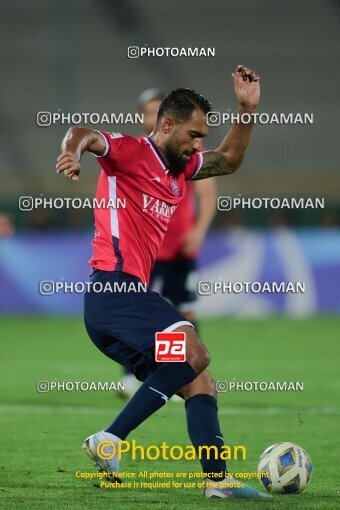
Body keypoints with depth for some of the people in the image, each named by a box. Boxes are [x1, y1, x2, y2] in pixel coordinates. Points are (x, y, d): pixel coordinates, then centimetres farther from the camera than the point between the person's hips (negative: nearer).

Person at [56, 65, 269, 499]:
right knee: (194, 352, -26)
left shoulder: (179, 168, 21)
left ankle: (218, 480, 0)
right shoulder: (130, 152, -4)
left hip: (131, 296, 10)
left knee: (200, 384, 5)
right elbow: (82, 134, -22)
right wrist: (74, 151, -46)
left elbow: (228, 161, 36)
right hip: (114, 285, -10)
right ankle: (109, 440, -26)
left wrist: (247, 110, 22)